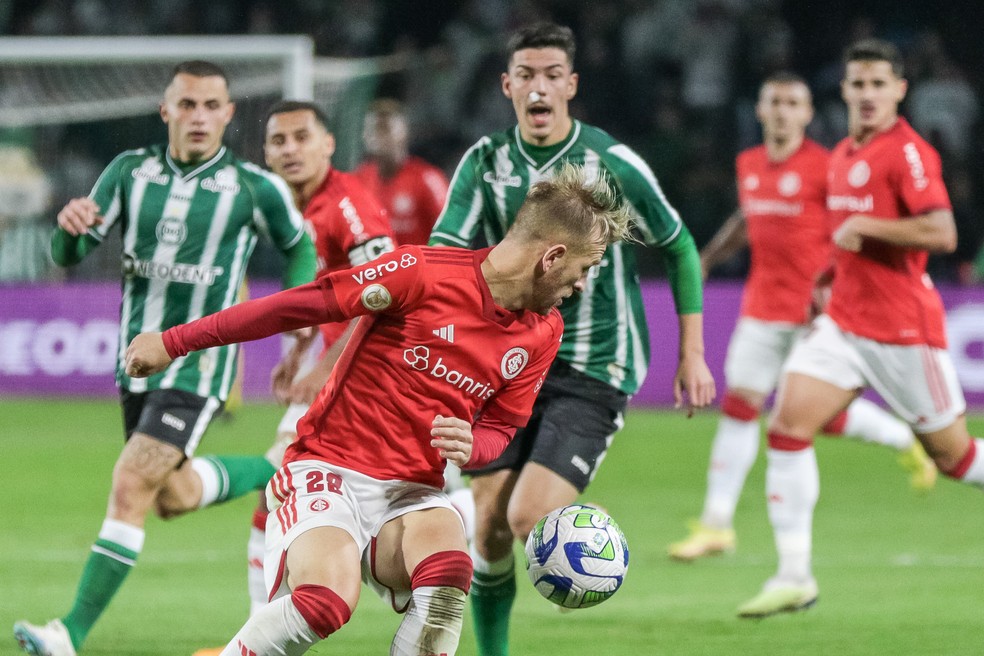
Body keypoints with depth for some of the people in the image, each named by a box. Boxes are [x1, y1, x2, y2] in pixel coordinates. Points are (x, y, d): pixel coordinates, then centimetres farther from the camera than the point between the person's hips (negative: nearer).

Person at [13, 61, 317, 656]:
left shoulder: (255, 189, -10)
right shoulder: (132, 171, -1)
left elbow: (298, 245, 9)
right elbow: (70, 255, -1)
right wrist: (70, 226, -24)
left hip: (197, 364, -5)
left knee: (131, 486, -17)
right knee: (174, 498, 17)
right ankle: (271, 473, 46)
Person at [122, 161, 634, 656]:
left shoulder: (542, 334, 4)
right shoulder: (424, 272, -14)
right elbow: (298, 305, -8)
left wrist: (470, 446, -11)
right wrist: (173, 343, -3)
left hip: (413, 492, 5)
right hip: (328, 468, -5)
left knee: (448, 575, -30)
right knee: (329, 599, -30)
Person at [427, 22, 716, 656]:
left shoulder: (612, 163, -7)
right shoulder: (486, 161, 1)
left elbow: (680, 248, 4)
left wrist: (693, 354, 4)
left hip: (593, 371, -3)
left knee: (528, 517, -19)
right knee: (490, 529, -1)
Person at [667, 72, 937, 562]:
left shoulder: (823, 167, -10)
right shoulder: (749, 165, 9)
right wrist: (704, 260, 15)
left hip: (815, 309, -5)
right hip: (762, 309, 5)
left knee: (828, 415, 0)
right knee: (738, 404, -2)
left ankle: (906, 439, 29)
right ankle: (716, 524, 0)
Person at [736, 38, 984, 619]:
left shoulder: (908, 152, -13)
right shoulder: (843, 156, 13)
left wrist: (862, 227, -20)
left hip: (904, 329, -7)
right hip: (845, 322, 7)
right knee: (787, 425, -10)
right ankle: (795, 577, -9)